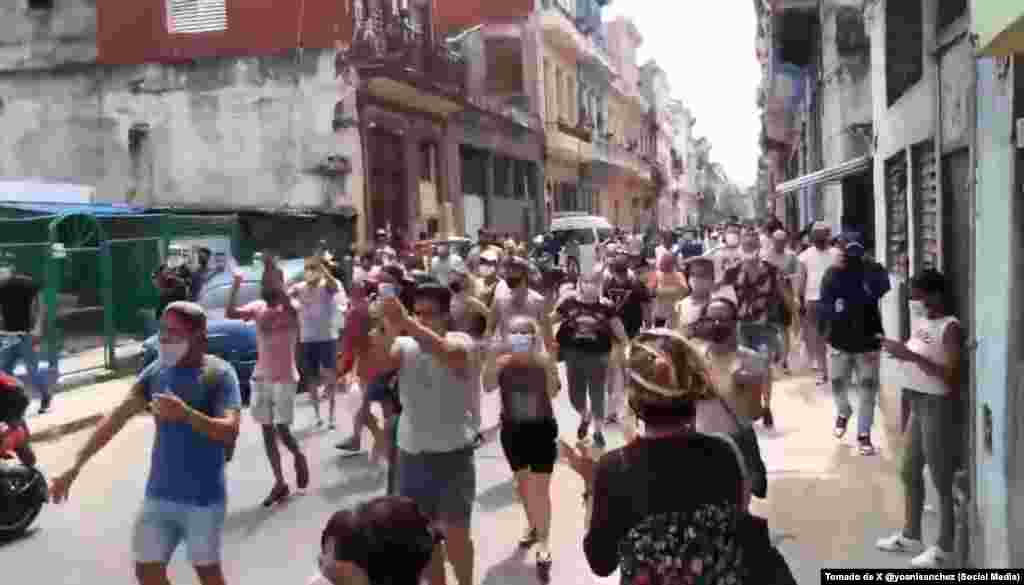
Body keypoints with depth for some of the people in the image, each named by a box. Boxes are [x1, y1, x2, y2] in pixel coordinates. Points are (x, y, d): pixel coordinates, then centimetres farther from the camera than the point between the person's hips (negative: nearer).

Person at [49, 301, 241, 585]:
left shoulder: (219, 373, -13)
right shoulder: (156, 371, 3)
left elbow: (229, 431, -22)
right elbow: (117, 417, 2)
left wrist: (186, 413, -36)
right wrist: (76, 466, -3)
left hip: (203, 498, -5)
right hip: (159, 493, 5)